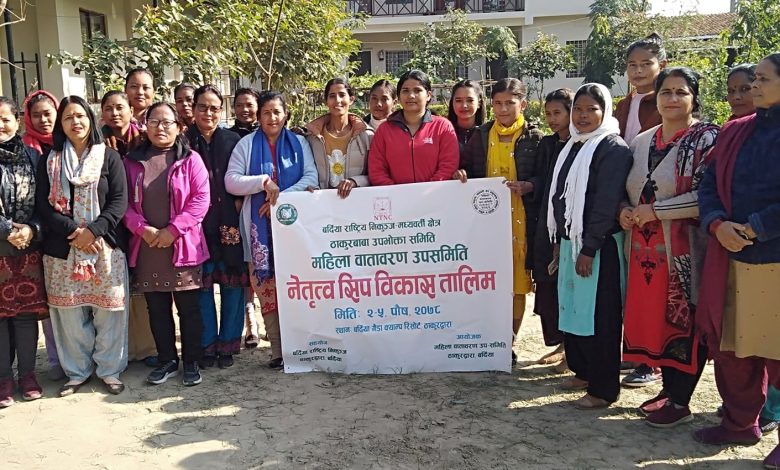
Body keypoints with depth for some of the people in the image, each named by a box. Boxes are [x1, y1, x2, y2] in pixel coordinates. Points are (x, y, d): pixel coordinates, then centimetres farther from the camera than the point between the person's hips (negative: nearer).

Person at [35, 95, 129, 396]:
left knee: (108, 311, 0)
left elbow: (119, 201, -3)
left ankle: (109, 370, 15)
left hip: (105, 247, -1)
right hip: (62, 249, 2)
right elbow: (43, 204, 1)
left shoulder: (109, 157, 5)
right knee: (70, 314, 4)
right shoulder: (49, 161, 10)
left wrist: (93, 231, -15)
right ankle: (77, 372, 19)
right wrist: (73, 231, -13)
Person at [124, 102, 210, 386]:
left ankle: (191, 361, 18)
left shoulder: (190, 160, 0)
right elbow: (124, 201, 5)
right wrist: (142, 228, -11)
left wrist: (173, 230, -14)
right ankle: (167, 360, 24)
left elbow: (201, 199, -8)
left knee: (189, 307, 4)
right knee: (157, 308, 10)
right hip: (146, 247, 3)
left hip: (183, 245, -3)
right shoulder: (132, 161, 8)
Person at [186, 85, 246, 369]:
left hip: (229, 223, 0)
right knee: (202, 285, 4)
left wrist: (238, 207, -7)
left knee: (232, 284, 2)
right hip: (197, 224, 0)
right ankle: (207, 345, 16)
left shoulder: (233, 140, 6)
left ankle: (228, 344, 15)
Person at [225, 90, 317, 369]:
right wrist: (264, 182, -12)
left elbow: (311, 178, 1)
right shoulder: (246, 144, 10)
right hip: (260, 226, 0)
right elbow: (231, 182, 2)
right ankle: (278, 351, 4)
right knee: (267, 289, -3)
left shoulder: (299, 143, 12)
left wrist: (282, 198, -12)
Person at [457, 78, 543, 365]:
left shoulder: (535, 138, 2)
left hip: (520, 218, -2)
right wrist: (461, 175, -5)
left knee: (517, 282, 3)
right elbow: (467, 168, 16)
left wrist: (528, 186, -18)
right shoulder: (481, 135, 10)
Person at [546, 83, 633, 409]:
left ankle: (603, 389, 7)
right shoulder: (573, 146, 15)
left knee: (598, 316, -3)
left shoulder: (613, 149, -10)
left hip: (599, 247, -8)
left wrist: (589, 249, -18)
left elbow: (607, 204, -16)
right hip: (569, 242, 8)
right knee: (572, 309, 14)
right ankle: (583, 372, 29)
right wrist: (560, 241, 14)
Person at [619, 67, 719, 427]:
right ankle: (669, 389, 26)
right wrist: (624, 211, 0)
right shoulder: (642, 141, 13)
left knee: (685, 320, 1)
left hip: (684, 249, -6)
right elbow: (626, 188, 22)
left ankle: (680, 401, 13)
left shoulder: (706, 139, -6)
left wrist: (654, 211, -16)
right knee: (652, 318, 10)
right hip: (646, 248, 6)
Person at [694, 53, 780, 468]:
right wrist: (717, 224, -8)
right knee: (731, 348, 13)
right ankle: (739, 423, 30)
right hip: (731, 260, 6)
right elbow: (709, 185, 9)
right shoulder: (734, 132, 11)